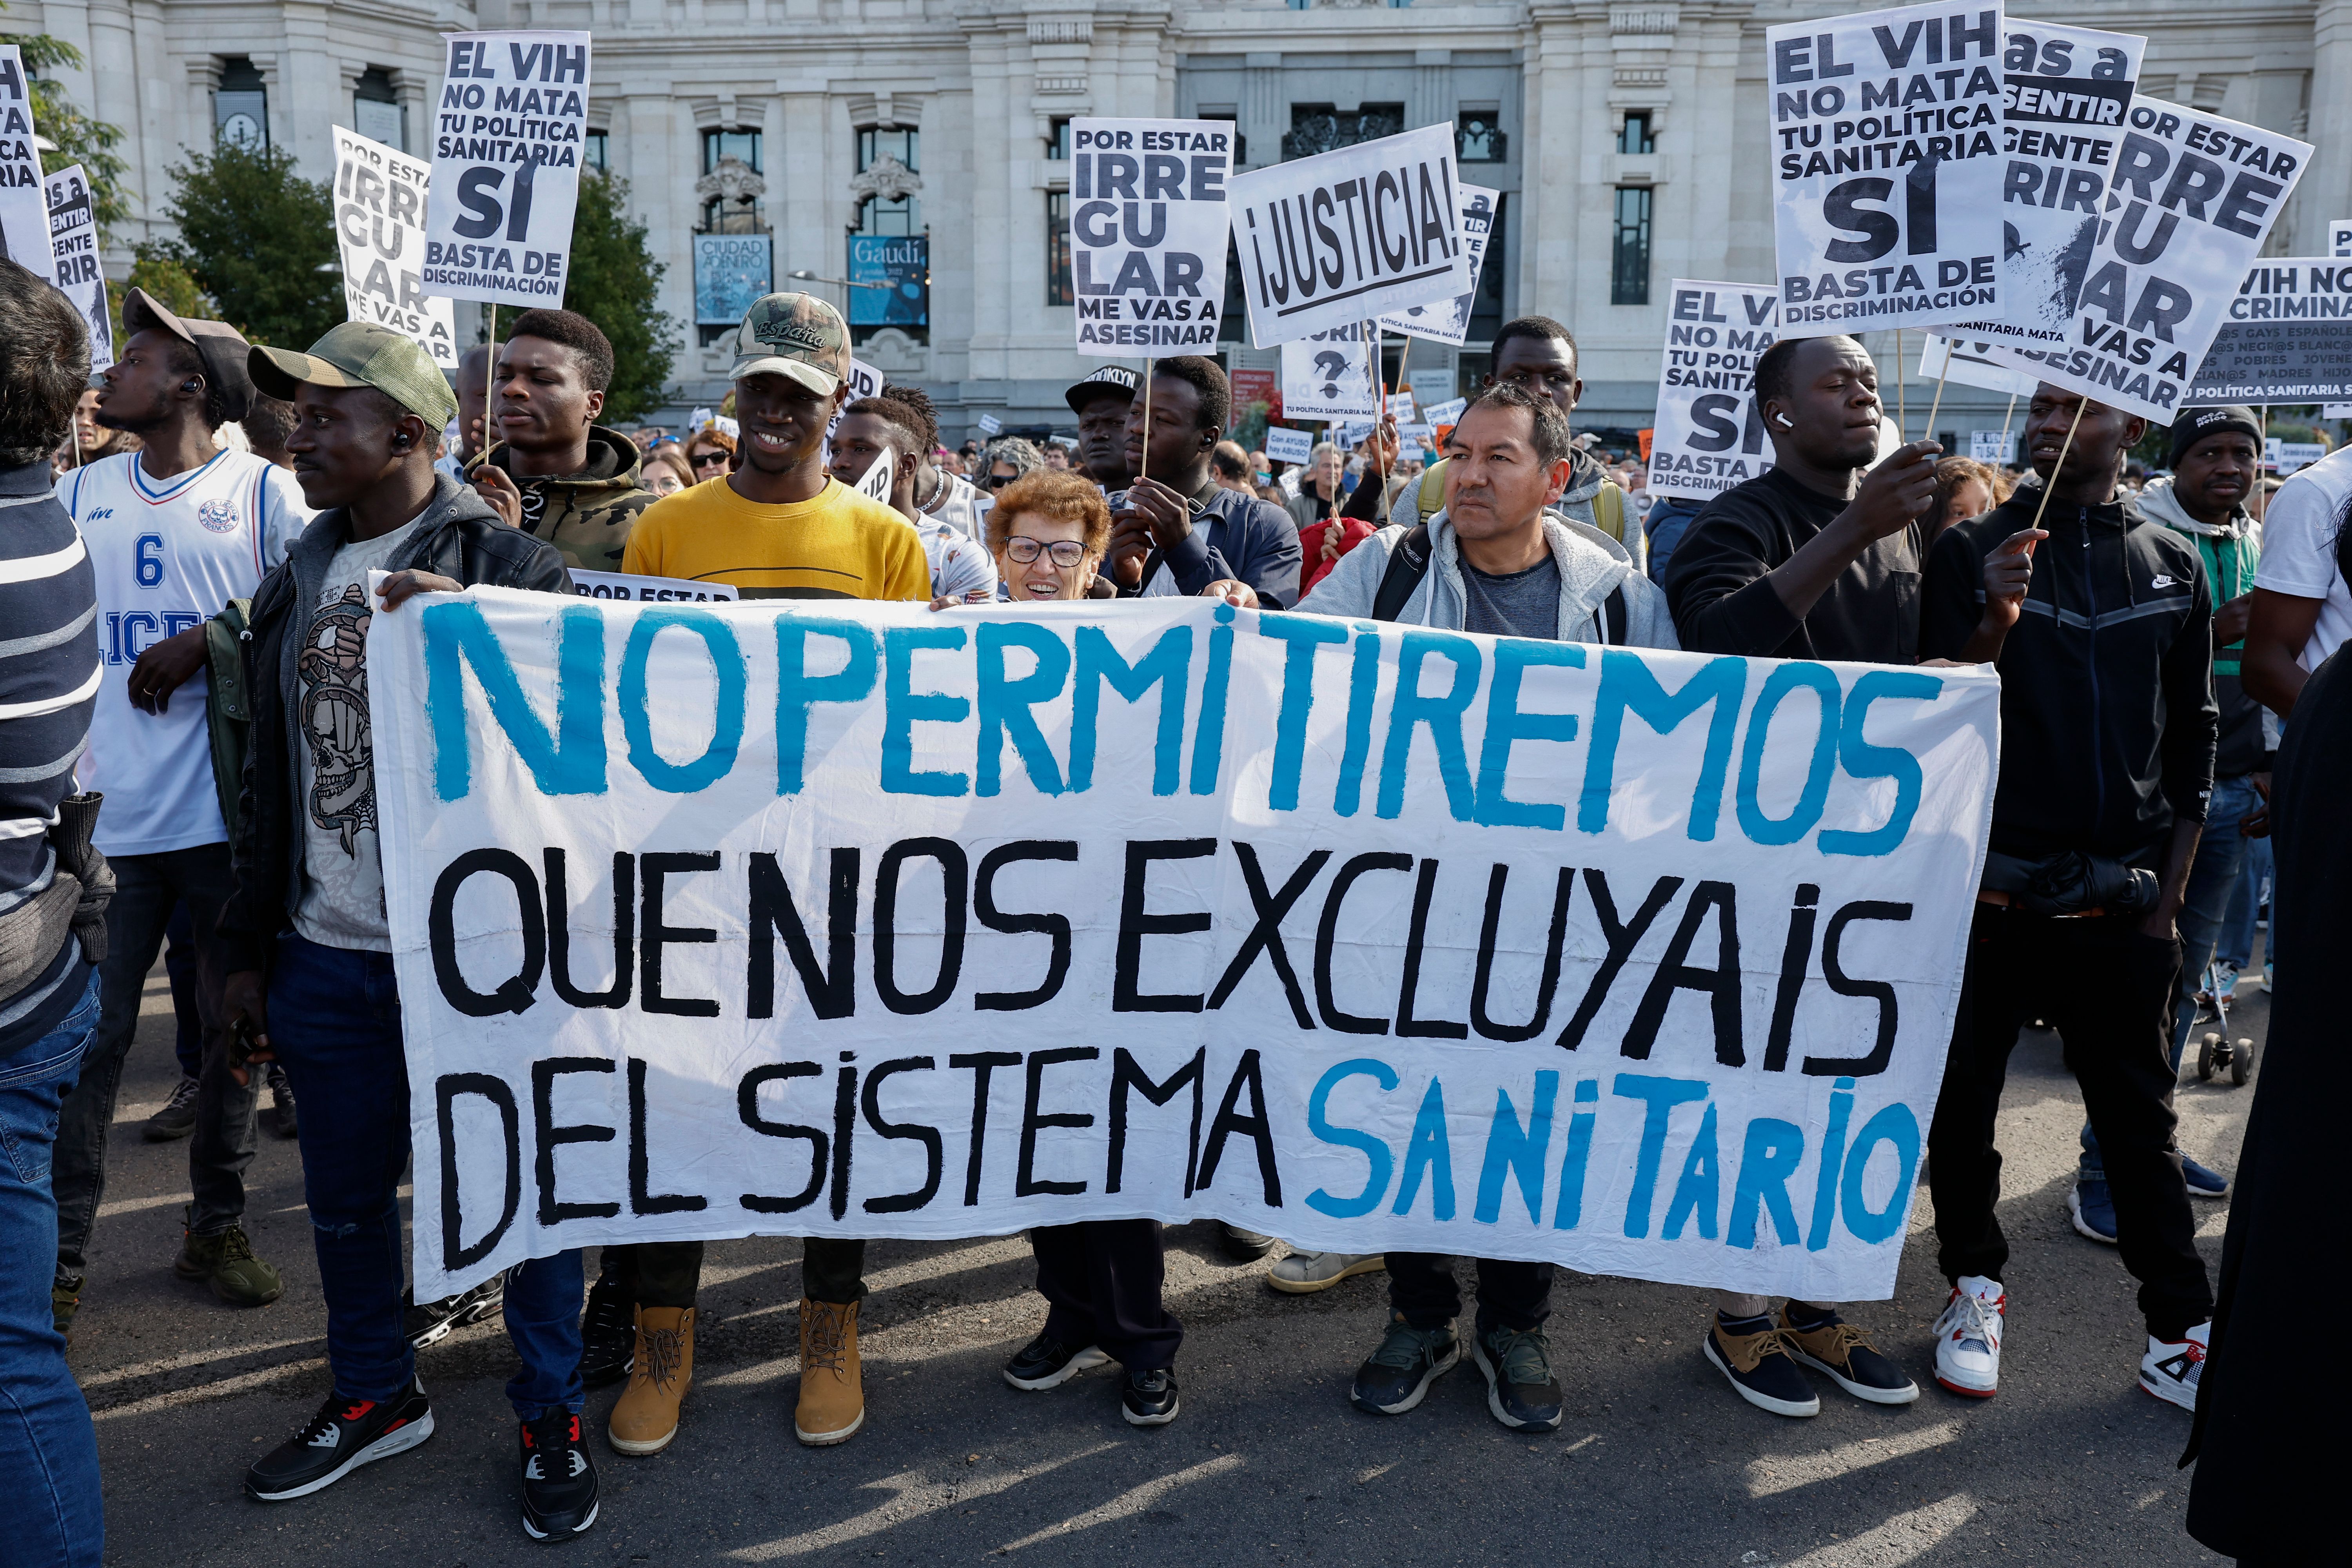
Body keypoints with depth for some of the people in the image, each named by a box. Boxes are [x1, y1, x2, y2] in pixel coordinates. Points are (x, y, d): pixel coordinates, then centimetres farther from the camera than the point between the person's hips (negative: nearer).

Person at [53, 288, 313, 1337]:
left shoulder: (264, 490, 1)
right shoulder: (82, 493, 13)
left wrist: (204, 642, -13)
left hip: (231, 809, -2)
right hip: (107, 810, 3)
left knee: (234, 1025, 9)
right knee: (86, 1035, 1)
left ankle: (218, 1229, 24)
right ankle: (60, 1258, 13)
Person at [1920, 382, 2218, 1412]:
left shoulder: (2174, 566, 9)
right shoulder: (1973, 550, 1)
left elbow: (2194, 741, 12)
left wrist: (2165, 899, 7)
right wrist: (1996, 618, -22)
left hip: (2119, 901, 2)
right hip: (1992, 891, -1)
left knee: (2140, 1118, 7)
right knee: (1963, 1103, 7)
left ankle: (2180, 1333, 15)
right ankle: (1976, 1283, 25)